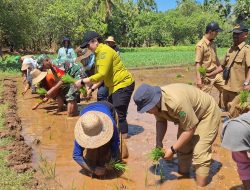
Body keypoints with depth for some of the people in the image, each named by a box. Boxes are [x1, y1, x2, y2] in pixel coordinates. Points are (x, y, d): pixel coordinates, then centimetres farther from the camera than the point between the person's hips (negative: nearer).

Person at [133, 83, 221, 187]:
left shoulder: (176, 102, -42)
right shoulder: (155, 101, -17)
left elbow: (190, 129, -31)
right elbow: (161, 121, 0)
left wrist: (172, 150, -27)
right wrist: (158, 142, -14)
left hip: (207, 114, -8)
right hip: (188, 116, 8)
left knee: (200, 152, -13)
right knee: (182, 146, 11)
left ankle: (201, 185, 0)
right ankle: (183, 173, 31)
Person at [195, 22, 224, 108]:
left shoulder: (213, 43, 6)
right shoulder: (200, 45, -18)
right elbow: (198, 63, -21)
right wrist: (198, 79, -25)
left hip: (216, 74, 8)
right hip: (206, 76, -8)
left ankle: (222, 108, 34)